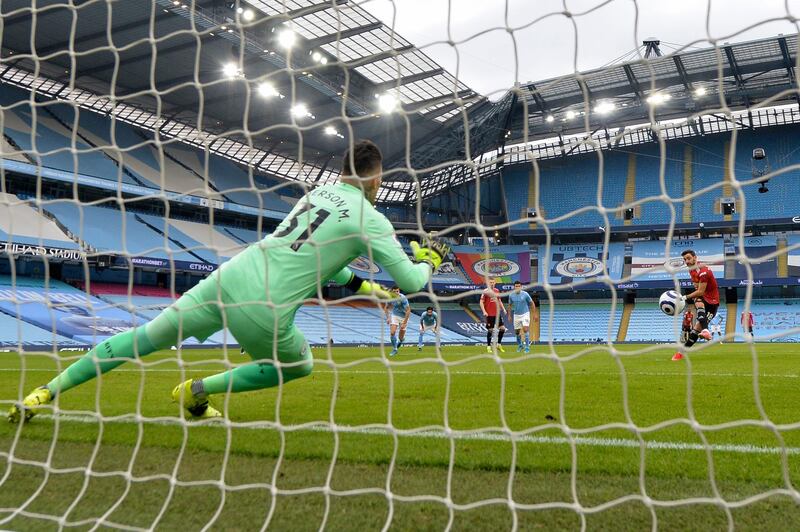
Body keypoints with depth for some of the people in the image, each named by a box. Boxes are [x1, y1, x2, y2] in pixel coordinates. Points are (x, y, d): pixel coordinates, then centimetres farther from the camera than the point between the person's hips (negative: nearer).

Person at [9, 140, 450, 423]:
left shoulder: (317, 192, 19)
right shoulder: (372, 220, -1)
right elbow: (411, 282, 0)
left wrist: (360, 285, 36)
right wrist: (429, 259, 21)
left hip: (229, 278, 6)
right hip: (263, 312, -6)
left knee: (146, 337, 14)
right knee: (300, 366, 23)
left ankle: (44, 393, 9)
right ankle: (198, 391, 15)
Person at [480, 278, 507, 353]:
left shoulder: (497, 291, 9)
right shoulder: (485, 291, -8)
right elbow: (481, 302, -8)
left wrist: (503, 309, 11)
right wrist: (484, 311, -19)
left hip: (497, 314, 6)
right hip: (489, 315, -5)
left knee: (502, 328, 2)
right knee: (490, 330, -2)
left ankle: (499, 345, 16)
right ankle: (488, 346, 12)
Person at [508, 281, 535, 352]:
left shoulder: (525, 294, -12)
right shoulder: (511, 295, -4)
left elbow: (531, 303, -1)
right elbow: (510, 305, 11)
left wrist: (534, 314, 1)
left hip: (525, 314, -3)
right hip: (516, 315, 3)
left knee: (525, 329, -18)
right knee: (517, 332, 9)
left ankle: (527, 346, -12)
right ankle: (520, 345, 31)